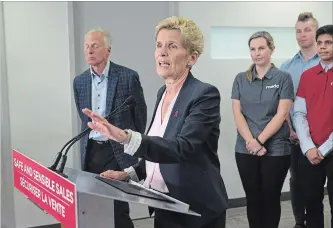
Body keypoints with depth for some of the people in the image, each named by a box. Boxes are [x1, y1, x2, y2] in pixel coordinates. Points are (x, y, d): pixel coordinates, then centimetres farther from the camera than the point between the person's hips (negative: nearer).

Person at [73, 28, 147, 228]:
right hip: (90, 152, 5)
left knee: (118, 210, -4)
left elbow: (140, 116, -1)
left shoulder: (128, 76, -9)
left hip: (118, 152, -5)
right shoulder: (79, 81, 6)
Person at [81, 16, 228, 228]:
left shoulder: (205, 94, -17)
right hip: (164, 206, 7)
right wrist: (131, 173, 0)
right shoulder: (163, 92, 6)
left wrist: (127, 137, -43)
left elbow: (181, 148, -30)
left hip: (196, 210, -7)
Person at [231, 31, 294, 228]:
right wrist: (250, 141, -13)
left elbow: (281, 114, -8)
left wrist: (260, 141, -15)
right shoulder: (241, 79, 6)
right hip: (246, 150, 2)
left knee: (271, 198, 7)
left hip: (275, 149, -2)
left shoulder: (283, 78, -1)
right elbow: (237, 113, 0)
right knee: (252, 198, 10)